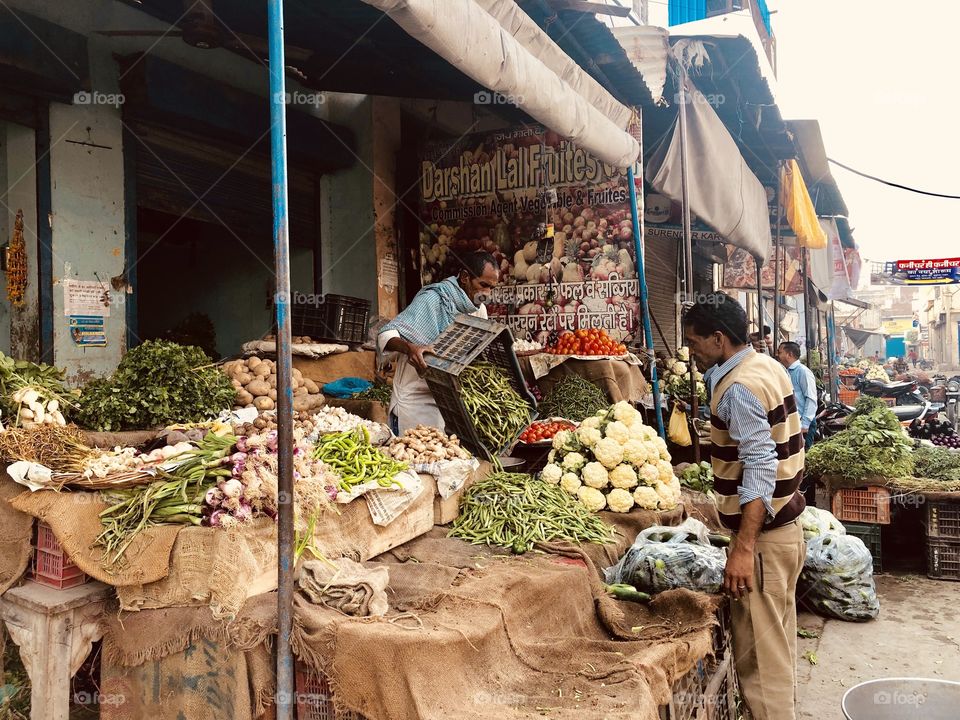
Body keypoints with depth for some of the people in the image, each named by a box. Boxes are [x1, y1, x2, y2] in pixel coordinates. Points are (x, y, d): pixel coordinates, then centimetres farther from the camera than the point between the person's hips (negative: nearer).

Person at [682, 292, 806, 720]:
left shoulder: (739, 387, -20)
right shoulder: (769, 367, 9)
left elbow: (760, 471, -26)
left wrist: (743, 549, -27)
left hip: (762, 537, -10)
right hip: (787, 528, 10)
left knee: (758, 657, 0)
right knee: (778, 642, 21)